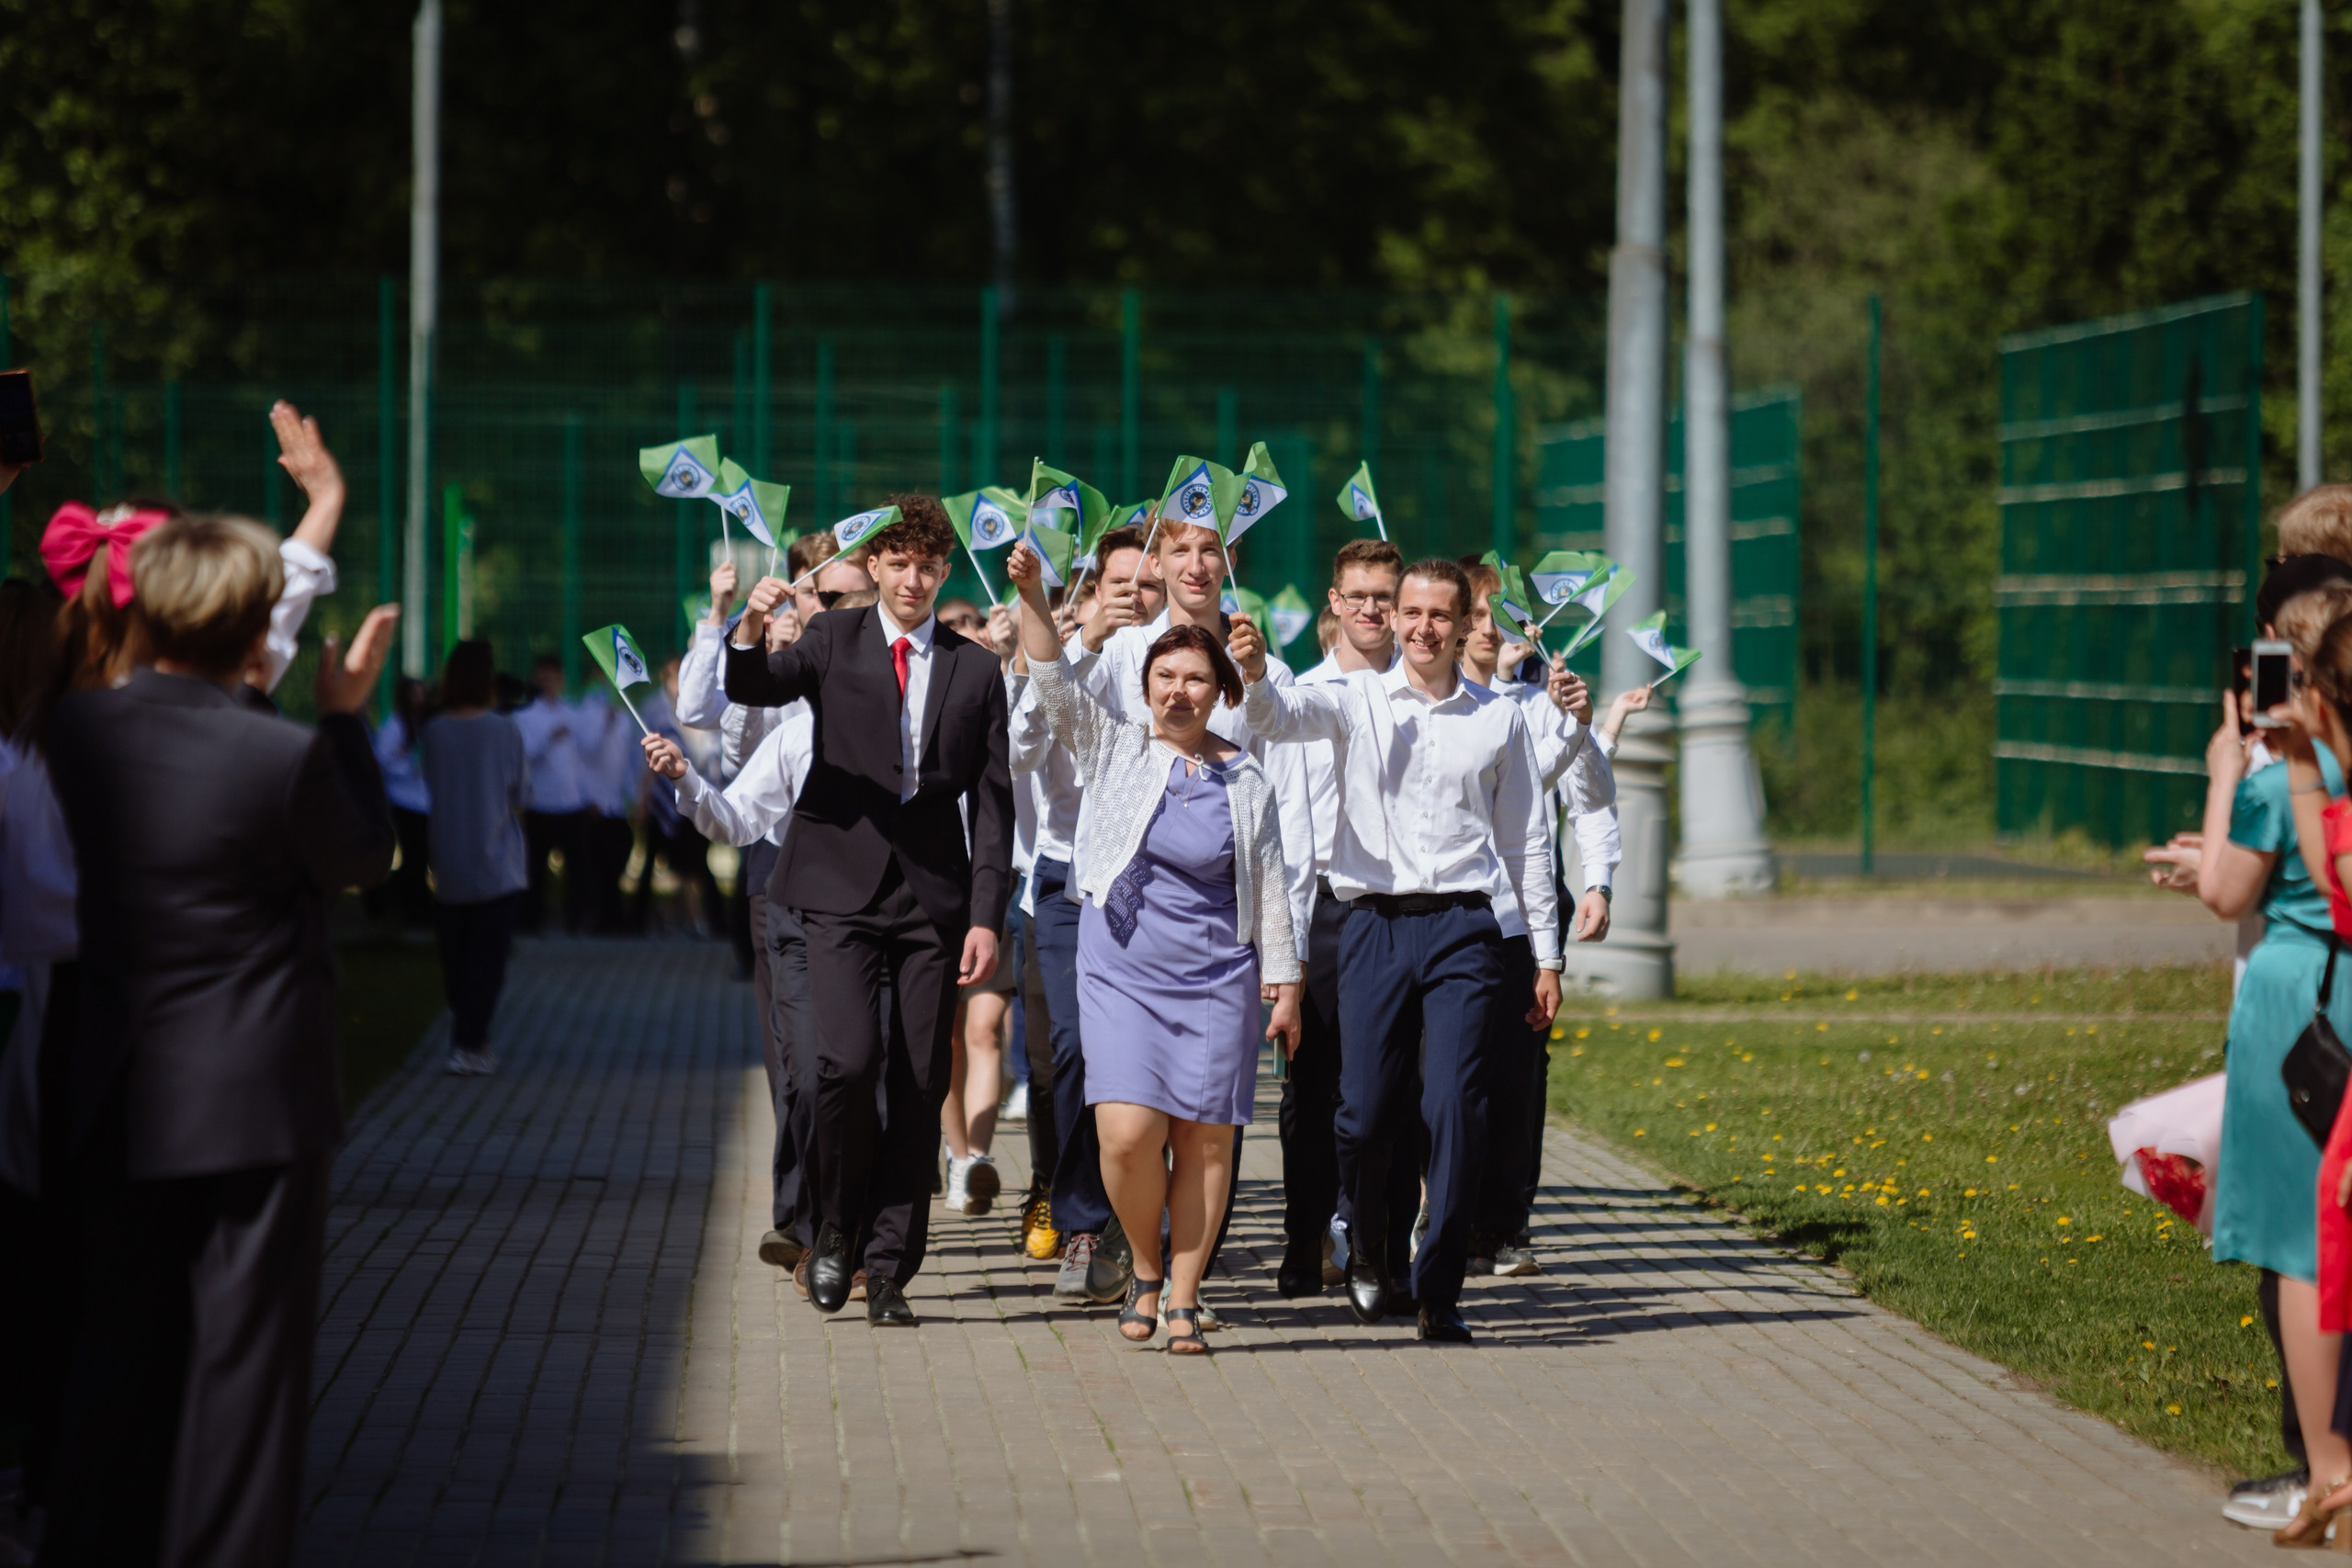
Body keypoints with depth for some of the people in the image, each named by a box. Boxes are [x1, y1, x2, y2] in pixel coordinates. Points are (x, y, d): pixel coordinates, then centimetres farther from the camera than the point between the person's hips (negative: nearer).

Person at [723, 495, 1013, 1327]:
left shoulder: (976, 669, 10)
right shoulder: (833, 641, 7)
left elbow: (992, 801, 8)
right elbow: (754, 690, -9)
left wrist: (986, 916, -1)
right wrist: (750, 632, -32)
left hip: (934, 898, 2)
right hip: (841, 887, -2)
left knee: (920, 1084, -1)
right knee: (849, 1061, -16)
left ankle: (889, 1266, 8)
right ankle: (835, 1226, 7)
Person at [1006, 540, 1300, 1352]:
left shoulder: (1247, 782, 5)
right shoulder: (1117, 751, 3)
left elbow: (1270, 886, 8)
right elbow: (1055, 684, -8)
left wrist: (1285, 983, 5)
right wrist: (1032, 596, -22)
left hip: (1216, 976, 1)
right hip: (1121, 971, -1)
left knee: (1204, 1136, -2)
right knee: (1127, 1132, -13)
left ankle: (1183, 1297, 9)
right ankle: (1143, 1265, 12)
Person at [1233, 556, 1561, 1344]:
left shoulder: (1499, 718, 10)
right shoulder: (1358, 700, 6)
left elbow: (1525, 839, 15)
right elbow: (1282, 716, -14)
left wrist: (1547, 953, 14)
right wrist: (1255, 676, -37)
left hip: (1462, 927, 0)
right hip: (1376, 921, 0)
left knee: (1454, 1109, -9)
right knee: (1366, 1111, -2)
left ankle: (1439, 1293, -2)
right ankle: (1369, 1249, 26)